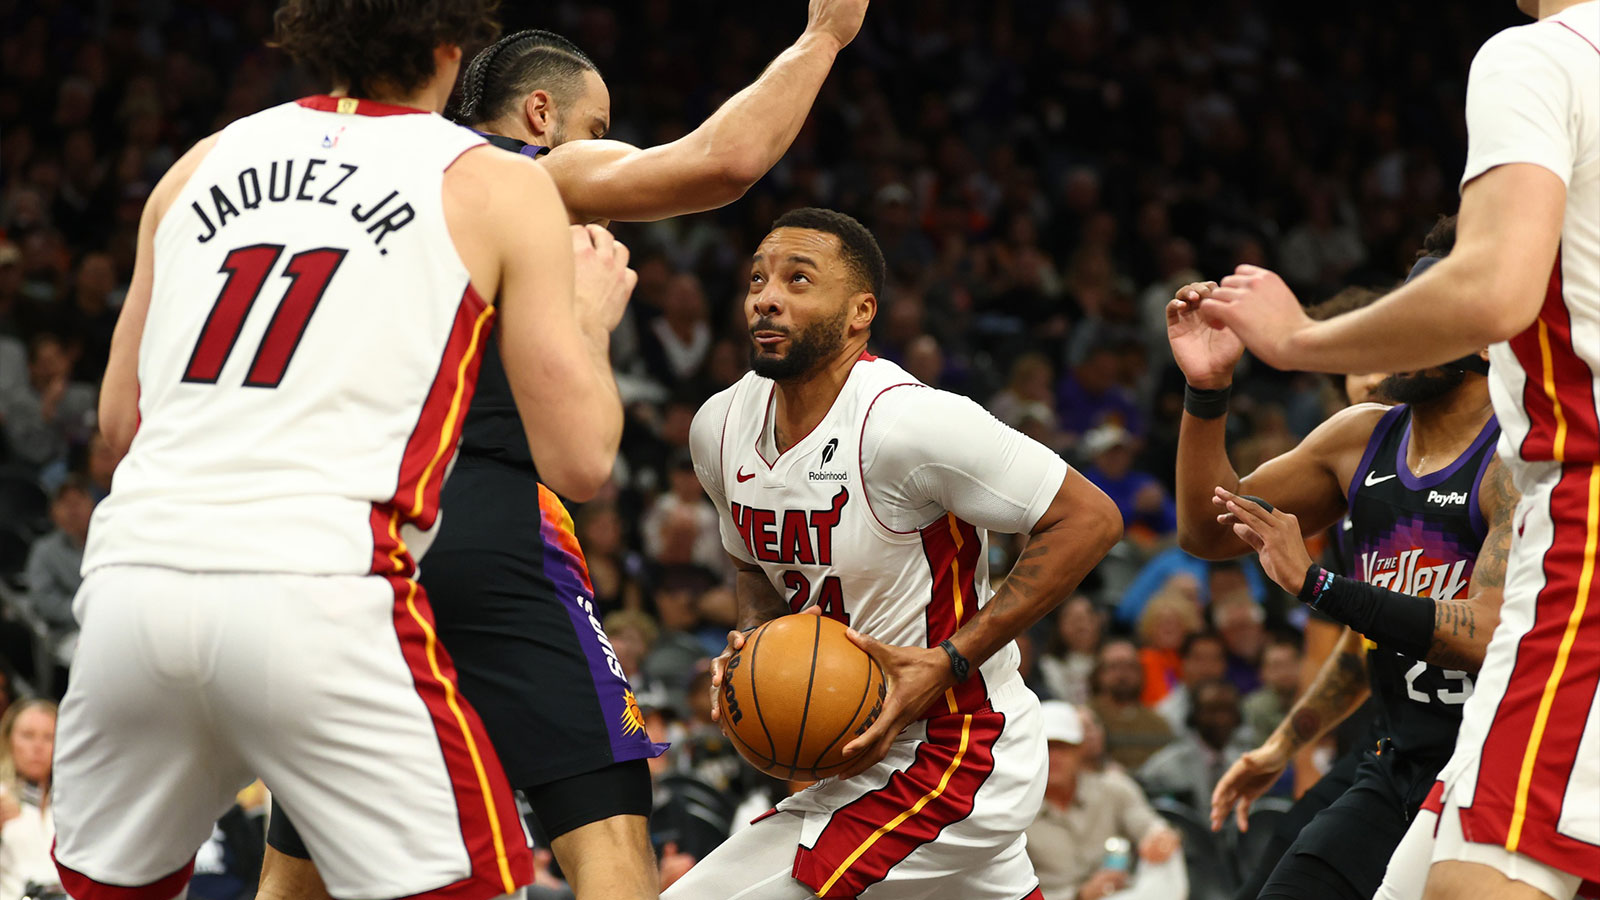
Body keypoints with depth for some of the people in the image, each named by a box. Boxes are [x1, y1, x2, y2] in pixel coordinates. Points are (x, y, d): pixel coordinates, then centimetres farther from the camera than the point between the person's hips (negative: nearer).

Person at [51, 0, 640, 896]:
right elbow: (579, 461, 6)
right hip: (320, 594, -4)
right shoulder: (499, 186, 8)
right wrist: (590, 320, 25)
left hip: (138, 566, 5)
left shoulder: (203, 163, 20)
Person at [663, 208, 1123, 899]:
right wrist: (752, 641, -4)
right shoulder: (721, 427, 0)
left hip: (948, 763, -9)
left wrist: (949, 663, -24)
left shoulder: (907, 422, -25)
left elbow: (1090, 519, -21)